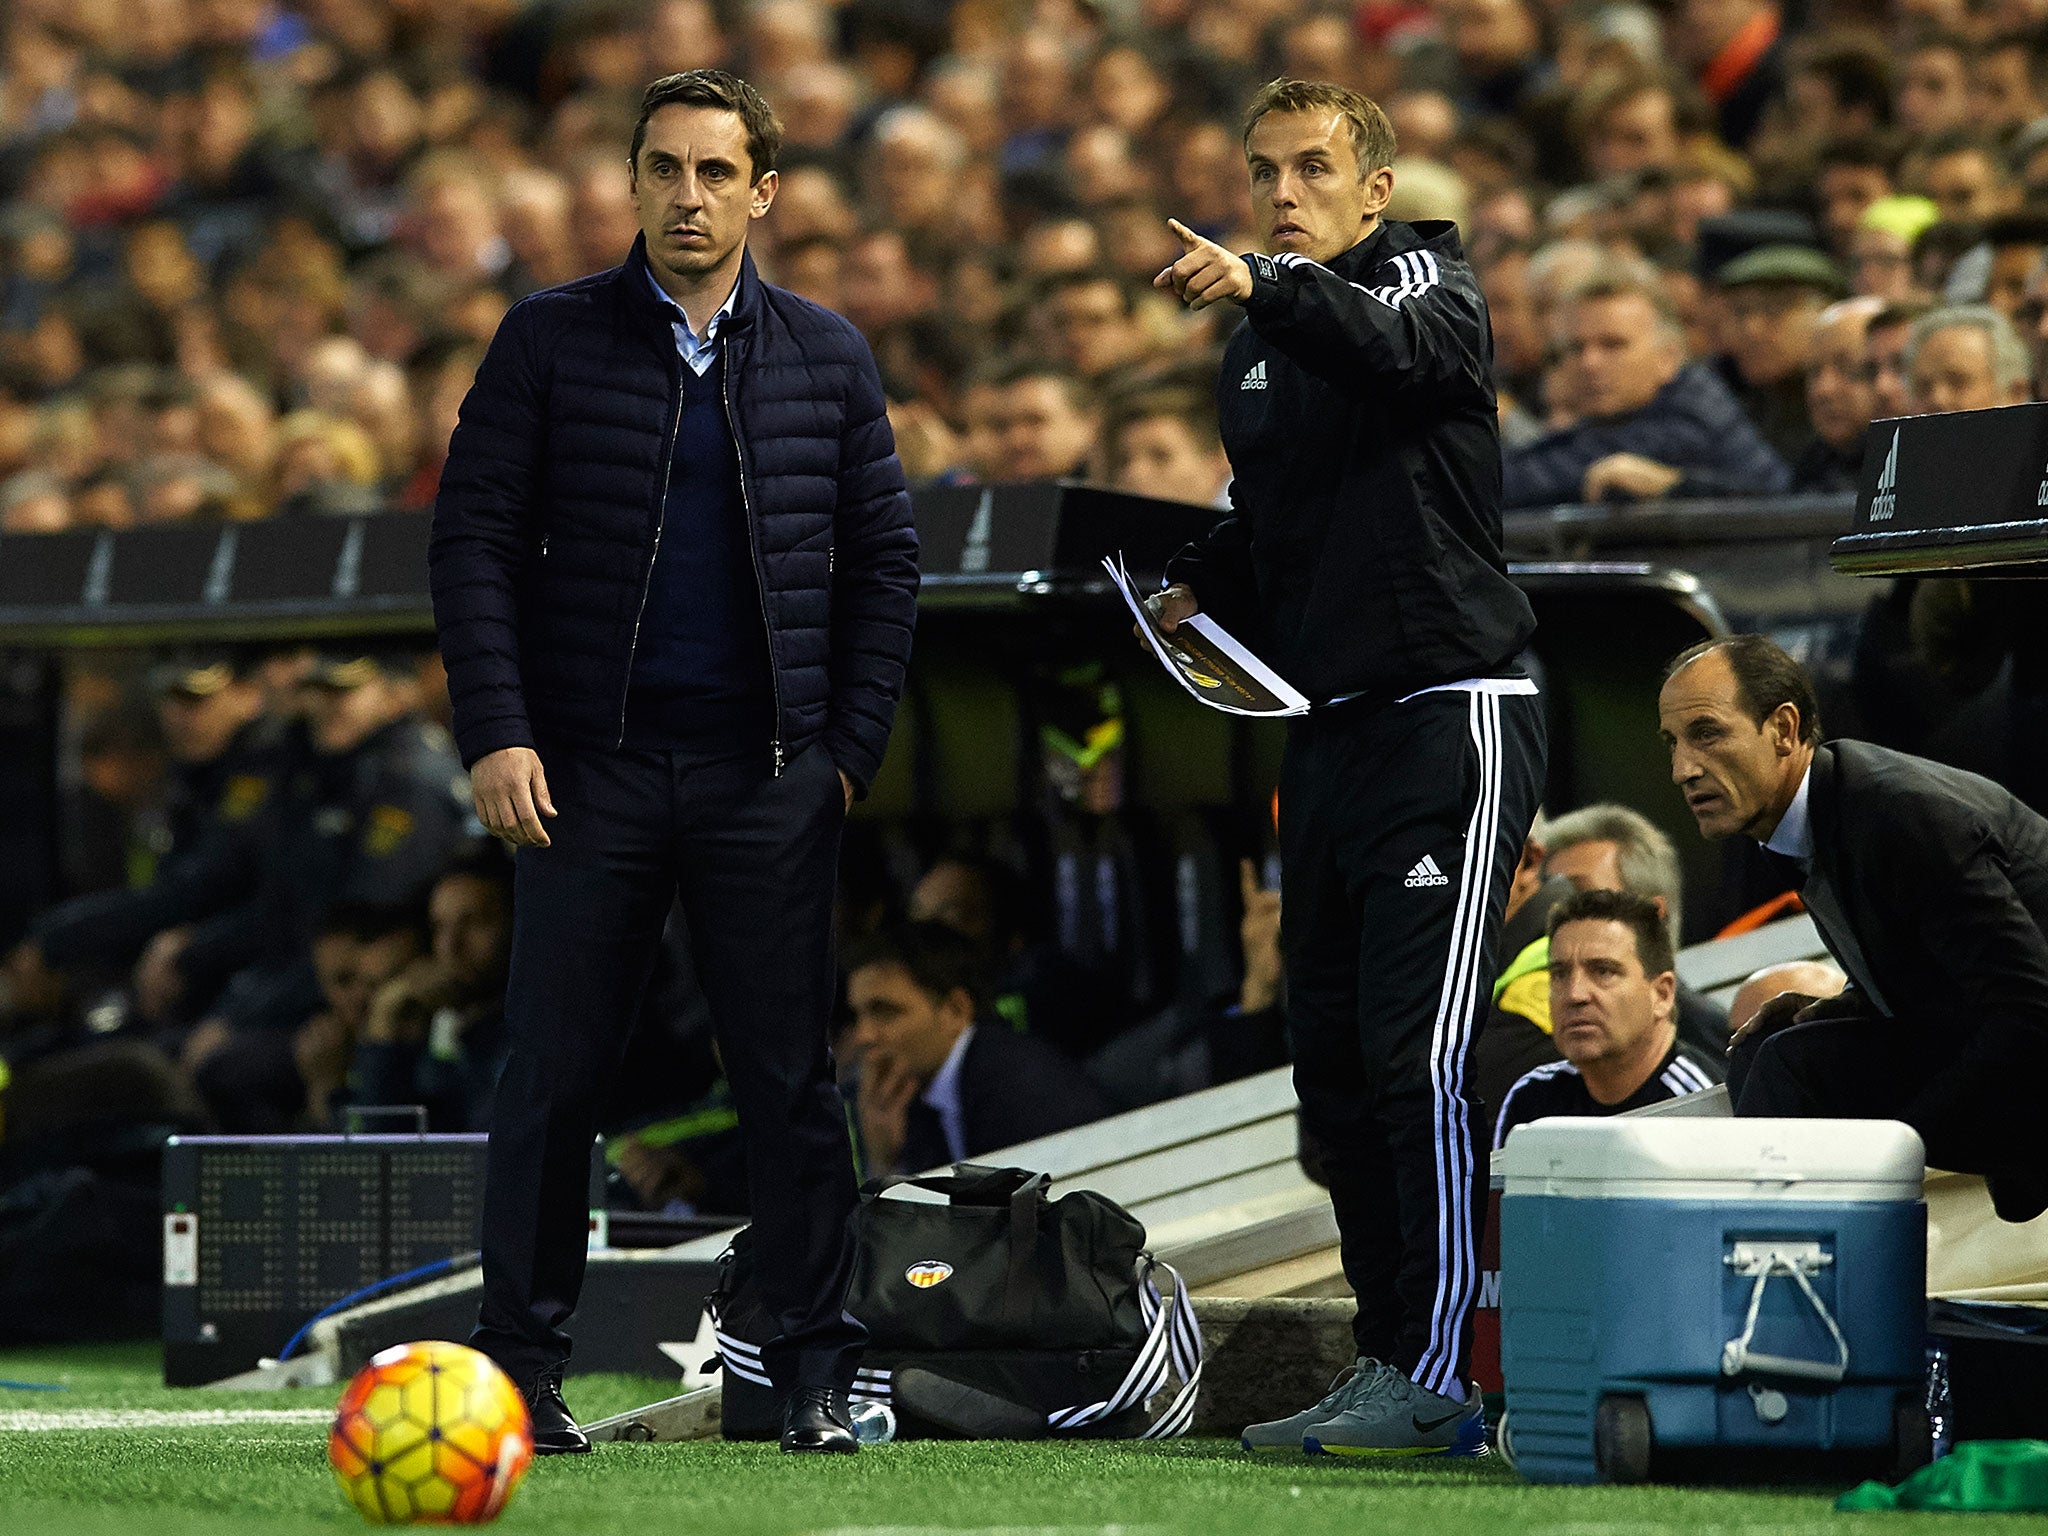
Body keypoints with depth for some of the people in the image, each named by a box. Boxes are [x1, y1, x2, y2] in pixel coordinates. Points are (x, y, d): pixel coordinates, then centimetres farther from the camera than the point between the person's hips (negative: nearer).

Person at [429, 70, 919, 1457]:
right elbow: (475, 537, 1)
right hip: (589, 767, -1)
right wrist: (497, 732, -8)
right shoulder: (552, 341, 4)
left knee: (791, 1079, 1)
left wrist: (852, 743, 2)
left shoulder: (825, 357, 9)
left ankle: (819, 1378, 5)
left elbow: (884, 557, 11)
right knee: (554, 1071, 0)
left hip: (769, 772, 1)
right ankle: (523, 1367, 7)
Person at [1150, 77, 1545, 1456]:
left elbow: (1391, 346, -30)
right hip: (1329, 731, 8)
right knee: (1332, 1061, 9)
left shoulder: (1431, 285, -5)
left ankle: (1437, 1381, -14)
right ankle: (1391, 1360, 16)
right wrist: (1201, 589, 11)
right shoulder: (1256, 354, 18)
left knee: (1417, 1056, -14)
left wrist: (1261, 287, -48)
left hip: (1452, 713, -8)